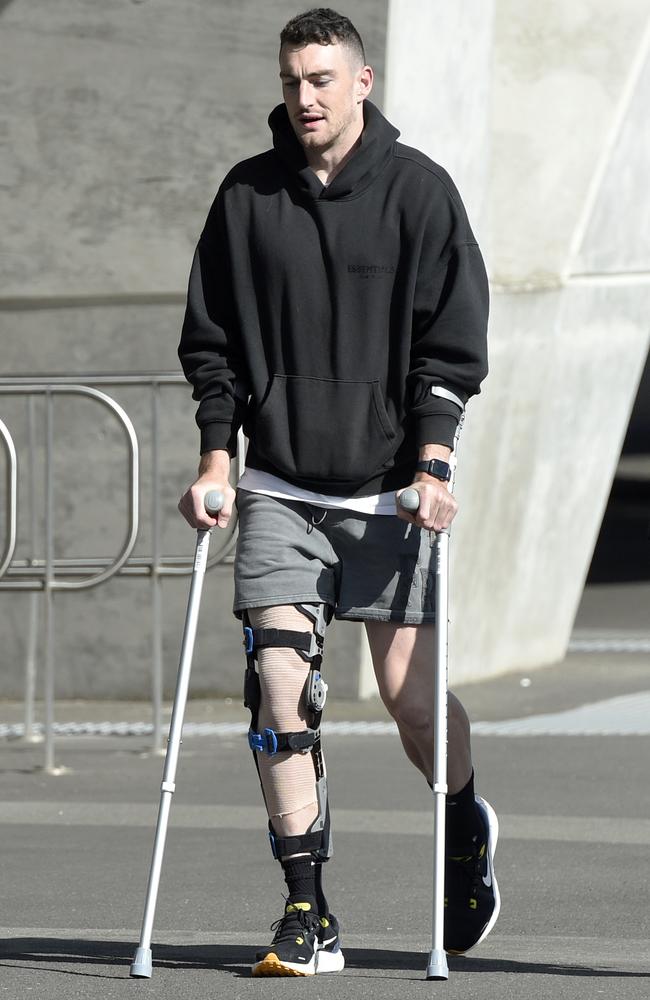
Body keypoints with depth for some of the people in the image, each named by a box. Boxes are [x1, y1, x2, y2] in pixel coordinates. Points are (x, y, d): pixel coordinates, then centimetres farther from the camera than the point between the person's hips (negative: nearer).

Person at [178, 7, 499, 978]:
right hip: (279, 492, 2)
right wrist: (216, 455, 0)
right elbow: (211, 340, 10)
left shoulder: (417, 190, -2)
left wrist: (432, 466, -12)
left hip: (390, 490, -2)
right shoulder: (246, 197, 5)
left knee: (409, 696, -3)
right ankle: (308, 917, -6)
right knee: (279, 687, -10)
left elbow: (453, 342, -3)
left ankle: (467, 826, 30)